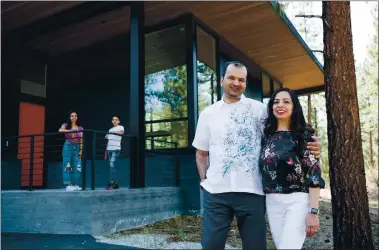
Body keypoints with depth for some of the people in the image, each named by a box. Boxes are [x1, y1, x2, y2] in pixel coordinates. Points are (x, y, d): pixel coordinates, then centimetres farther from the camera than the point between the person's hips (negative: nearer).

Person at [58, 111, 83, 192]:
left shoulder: (80, 128, 12)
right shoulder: (66, 125, 4)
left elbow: (81, 140, 9)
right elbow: (60, 130, -18)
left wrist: (81, 150, 1)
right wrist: (71, 131, -29)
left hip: (77, 147, 3)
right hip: (68, 146, -3)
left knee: (77, 167, -3)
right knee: (67, 166, -8)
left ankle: (76, 185, 1)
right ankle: (68, 185, -9)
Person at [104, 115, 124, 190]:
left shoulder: (121, 127, 7)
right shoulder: (110, 129, 23)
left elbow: (121, 132, -17)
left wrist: (112, 132, -27)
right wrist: (106, 152, 17)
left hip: (116, 149, -6)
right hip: (109, 149, 6)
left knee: (112, 165, -19)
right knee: (112, 166, 3)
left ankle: (111, 183, -23)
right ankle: (116, 184, 7)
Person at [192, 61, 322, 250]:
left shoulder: (259, 109, 5)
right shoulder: (208, 113, 10)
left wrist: (309, 145, -13)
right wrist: (204, 179, 2)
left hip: (251, 192, -1)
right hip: (215, 192, 2)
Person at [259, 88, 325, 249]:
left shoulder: (304, 134, -4)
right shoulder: (267, 136, 10)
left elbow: (314, 173, -9)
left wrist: (313, 211, -16)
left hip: (297, 200, -5)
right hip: (272, 202, 5)